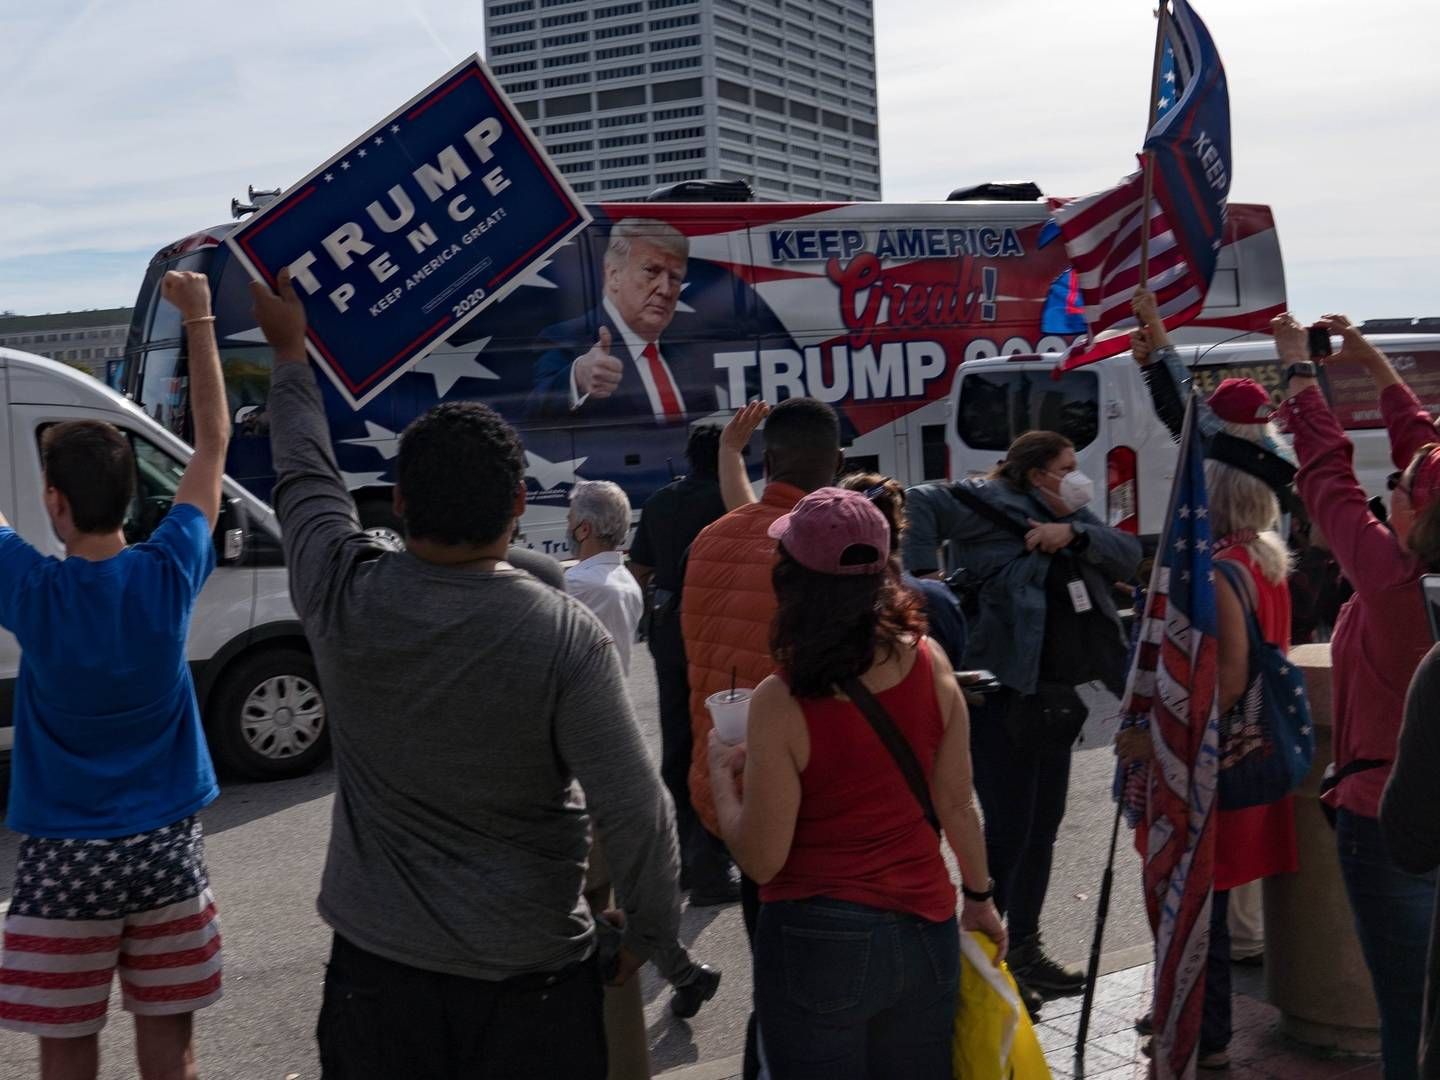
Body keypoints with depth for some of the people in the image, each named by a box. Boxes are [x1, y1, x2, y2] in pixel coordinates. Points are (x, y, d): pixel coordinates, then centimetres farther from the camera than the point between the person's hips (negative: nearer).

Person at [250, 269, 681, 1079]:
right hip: (531, 981, -2)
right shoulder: (567, 636, -20)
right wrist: (651, 931, -1)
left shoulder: (346, 600, -11)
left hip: (376, 969, 3)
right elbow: (634, 811, -18)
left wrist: (291, 350, 24)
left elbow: (305, 475, 9)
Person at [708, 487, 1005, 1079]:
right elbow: (957, 804, 1)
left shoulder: (782, 702, -19)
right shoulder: (929, 663, -8)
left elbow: (761, 861, -14)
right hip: (925, 929, 4)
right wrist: (980, 897, 17)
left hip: (819, 945, -4)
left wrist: (721, 773, 1)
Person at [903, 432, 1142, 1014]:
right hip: (1005, 697, -9)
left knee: (1043, 828, 16)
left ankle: (1024, 950, 30)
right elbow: (920, 502, -15)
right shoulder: (990, 505, -7)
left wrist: (1075, 533, -11)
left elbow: (1129, 555, 4)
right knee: (1008, 831, -5)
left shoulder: (1073, 519, 15)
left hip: (1056, 697, 9)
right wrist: (921, 575, -24)